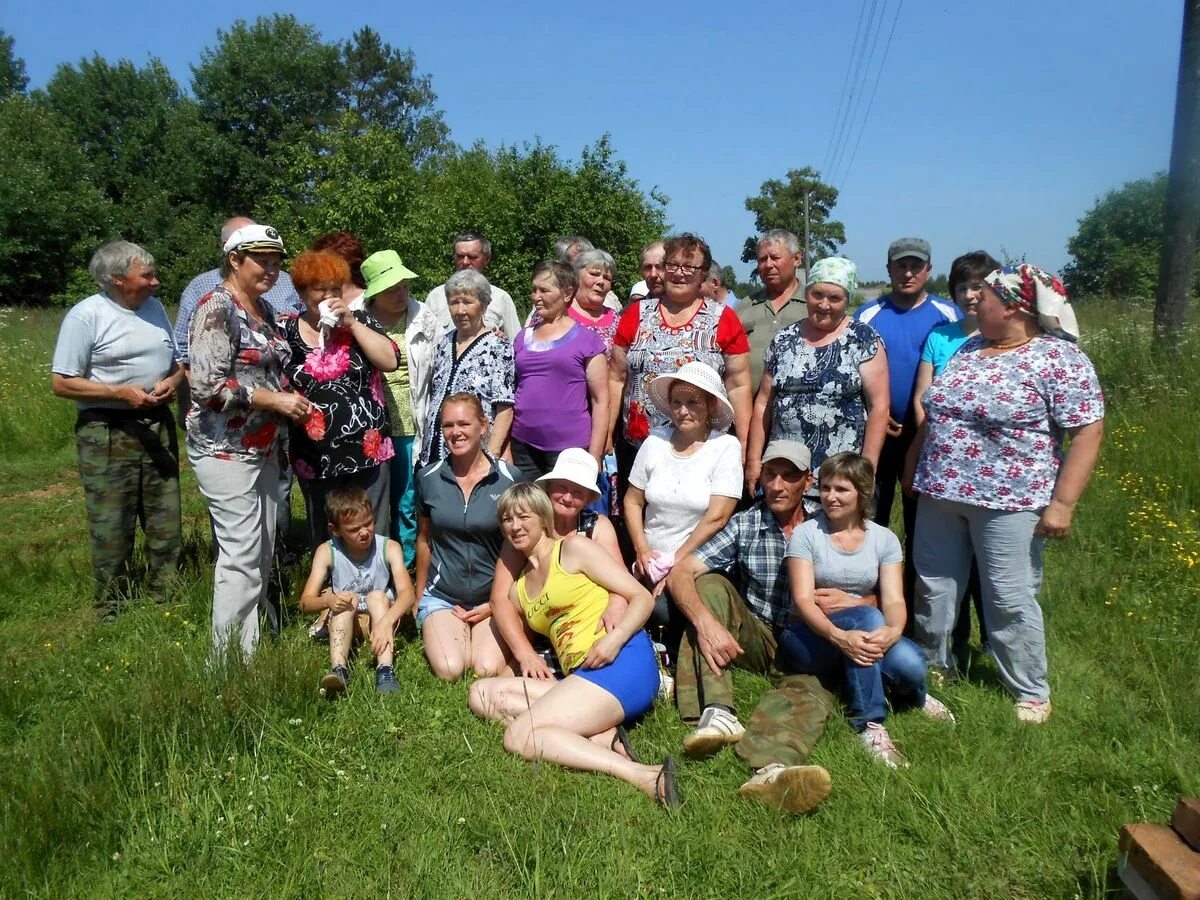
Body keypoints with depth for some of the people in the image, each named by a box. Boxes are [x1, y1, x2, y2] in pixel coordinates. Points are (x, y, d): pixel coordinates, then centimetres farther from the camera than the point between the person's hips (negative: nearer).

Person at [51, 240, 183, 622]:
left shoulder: (154, 307, 9)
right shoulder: (86, 315, -10)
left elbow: (178, 360, 17)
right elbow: (61, 382, -11)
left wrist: (174, 380, -5)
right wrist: (122, 392, -19)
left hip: (157, 426, 6)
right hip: (107, 434, -6)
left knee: (166, 521, 11)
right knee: (112, 528, 0)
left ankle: (166, 599, 24)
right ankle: (108, 612, 14)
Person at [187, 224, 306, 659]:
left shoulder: (263, 309, 13)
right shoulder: (217, 308, -12)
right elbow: (208, 385, -20)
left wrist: (292, 402, 5)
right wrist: (273, 400, -17)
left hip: (265, 448, 9)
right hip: (226, 449, -8)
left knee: (263, 551, 12)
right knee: (241, 555, -6)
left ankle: (253, 644, 24)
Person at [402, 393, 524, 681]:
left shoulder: (510, 478, -8)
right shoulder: (428, 478, -1)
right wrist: (418, 598, 19)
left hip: (493, 597, -1)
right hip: (441, 596, 1)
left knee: (488, 671, -21)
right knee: (449, 671, -21)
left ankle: (484, 636, 13)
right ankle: (437, 635, 13)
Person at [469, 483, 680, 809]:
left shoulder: (573, 548, 6)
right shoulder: (519, 589, 25)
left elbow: (642, 597, -1)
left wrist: (615, 637, -20)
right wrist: (526, 654, -2)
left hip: (622, 662, -7)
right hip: (580, 678, 8)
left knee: (518, 737, -20)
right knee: (483, 693, -5)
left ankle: (645, 777, -31)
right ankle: (602, 736, -19)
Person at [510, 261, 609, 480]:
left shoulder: (586, 339, 1)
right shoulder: (524, 337, 14)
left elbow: (600, 400, -2)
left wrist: (594, 457, -8)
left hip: (569, 449, -4)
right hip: (523, 446, 4)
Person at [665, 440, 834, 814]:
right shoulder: (745, 525, 2)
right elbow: (680, 574, -10)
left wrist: (851, 602, -17)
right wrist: (706, 621, -30)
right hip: (755, 639, 1)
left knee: (810, 691, -34)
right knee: (711, 584, -22)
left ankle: (772, 768, -66)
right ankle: (716, 712, -38)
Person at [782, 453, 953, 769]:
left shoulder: (884, 539, 5)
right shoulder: (806, 534, -4)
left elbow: (893, 600, -7)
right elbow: (803, 600, -15)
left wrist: (893, 630, -31)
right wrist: (839, 636, -34)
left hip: (864, 634, 3)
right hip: (812, 639, -3)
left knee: (910, 664, -30)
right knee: (868, 617, -34)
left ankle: (912, 696, 8)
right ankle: (869, 723, -26)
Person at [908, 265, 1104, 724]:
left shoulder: (1060, 359, -10)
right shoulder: (966, 349, 10)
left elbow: (1088, 431, -13)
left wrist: (1062, 503, -17)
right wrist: (914, 468, 18)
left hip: (1007, 501, -6)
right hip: (940, 494, 6)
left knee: (1009, 600, 3)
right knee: (933, 589, 14)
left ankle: (1031, 693, 23)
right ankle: (931, 668, 34)